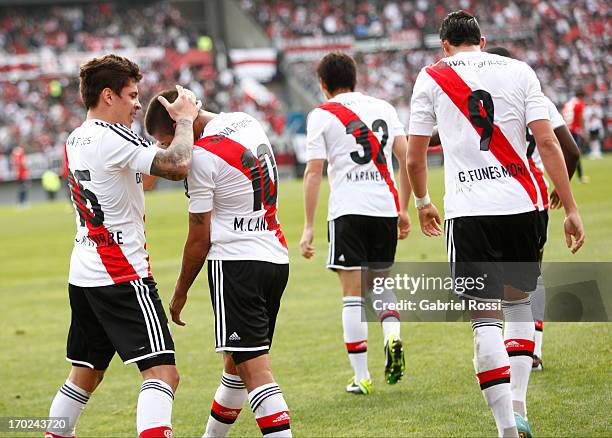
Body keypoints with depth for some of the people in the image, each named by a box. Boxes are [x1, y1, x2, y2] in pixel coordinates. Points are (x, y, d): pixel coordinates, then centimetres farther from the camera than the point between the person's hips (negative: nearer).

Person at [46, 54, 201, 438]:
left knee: (85, 375, 20)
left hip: (83, 275, 9)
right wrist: (185, 120, -9)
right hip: (122, 277, -9)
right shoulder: (113, 139, -15)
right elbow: (177, 166, -26)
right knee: (163, 373, -13)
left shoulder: (75, 140, 13)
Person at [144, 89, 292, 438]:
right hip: (277, 258, 9)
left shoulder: (201, 156, -14)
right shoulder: (248, 123, 10)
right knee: (236, 360, 21)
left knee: (254, 368, -11)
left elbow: (200, 239, -9)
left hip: (236, 263, -9)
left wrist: (180, 293, 3)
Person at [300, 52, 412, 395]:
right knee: (382, 283, 20)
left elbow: (314, 172, -3)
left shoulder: (322, 115, 3)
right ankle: (393, 335, -8)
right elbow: (406, 158, 9)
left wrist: (309, 227, -1)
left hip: (348, 211, -4)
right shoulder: (383, 108, 13)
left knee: (353, 293, 0)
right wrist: (404, 210, 16)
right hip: (386, 208, 4)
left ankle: (361, 377, 0)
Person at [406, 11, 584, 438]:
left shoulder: (431, 78, 6)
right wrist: (571, 209, 3)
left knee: (486, 317, 0)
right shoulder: (518, 70, 8)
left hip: (468, 211, -2)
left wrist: (423, 202, 28)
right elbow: (547, 142, 0)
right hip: (521, 204, 2)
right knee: (518, 301, 21)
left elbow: (415, 157, 9)